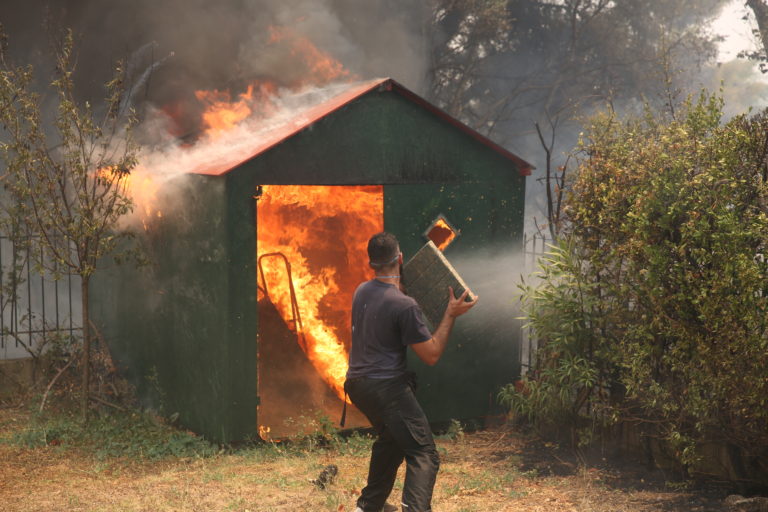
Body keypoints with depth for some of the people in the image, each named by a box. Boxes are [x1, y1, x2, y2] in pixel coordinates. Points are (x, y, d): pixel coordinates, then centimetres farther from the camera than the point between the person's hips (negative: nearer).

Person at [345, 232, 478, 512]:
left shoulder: (361, 292, 5)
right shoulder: (404, 305, -18)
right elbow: (431, 355, -13)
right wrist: (450, 315, -7)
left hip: (357, 384, 9)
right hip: (387, 386, -9)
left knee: (390, 440, 30)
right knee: (424, 455, -7)